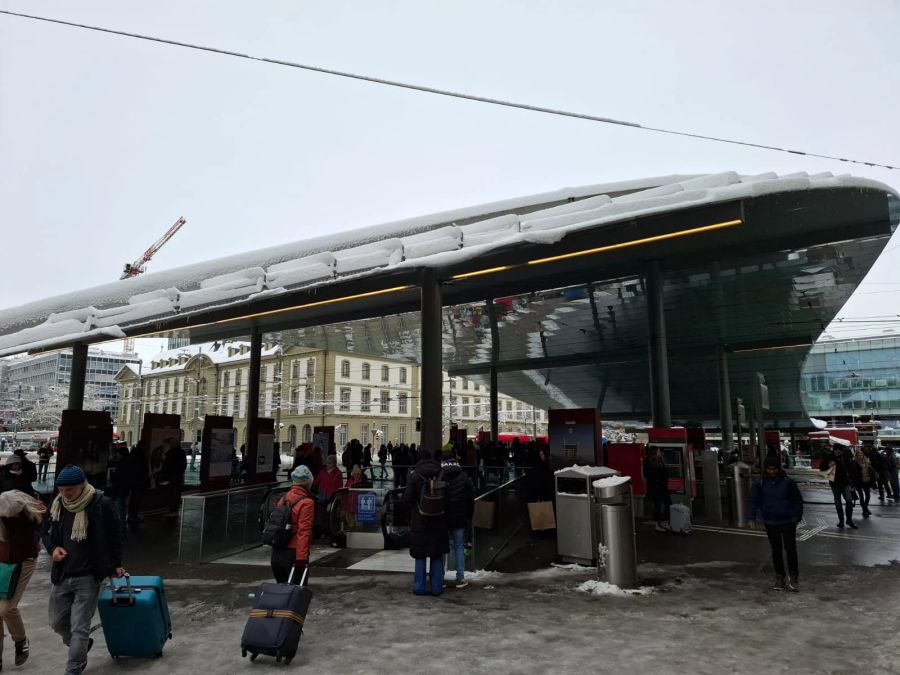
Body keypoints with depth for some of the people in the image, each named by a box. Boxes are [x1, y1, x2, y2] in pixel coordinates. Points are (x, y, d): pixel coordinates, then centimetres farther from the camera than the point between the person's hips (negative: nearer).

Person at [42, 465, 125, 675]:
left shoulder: (102, 505, -16)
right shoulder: (58, 504, -2)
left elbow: (114, 536, -5)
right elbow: (47, 531, 16)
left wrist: (116, 564, 2)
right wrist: (53, 548, -5)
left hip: (89, 577, -6)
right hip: (62, 575, 6)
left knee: (79, 628, -1)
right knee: (57, 622, 18)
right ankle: (81, 646, 45)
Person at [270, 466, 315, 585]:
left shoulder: (283, 499, 7)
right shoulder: (307, 503, -14)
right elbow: (303, 532, -19)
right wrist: (302, 557, -20)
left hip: (276, 553, 7)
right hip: (292, 553, -7)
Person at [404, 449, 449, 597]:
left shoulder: (414, 475, -10)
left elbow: (407, 498, -13)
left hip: (419, 522, -2)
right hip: (438, 522, 2)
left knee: (420, 556, 9)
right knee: (437, 556, 11)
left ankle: (419, 587, 13)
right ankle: (436, 587, 15)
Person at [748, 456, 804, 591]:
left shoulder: (788, 481, -8)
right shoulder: (760, 483, -4)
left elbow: (797, 500, -1)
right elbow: (754, 501, 1)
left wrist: (797, 517, -6)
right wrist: (752, 518, -5)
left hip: (788, 522, -2)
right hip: (770, 523, 2)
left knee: (790, 548, -3)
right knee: (776, 550, 11)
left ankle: (793, 576, 15)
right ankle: (779, 577, 23)